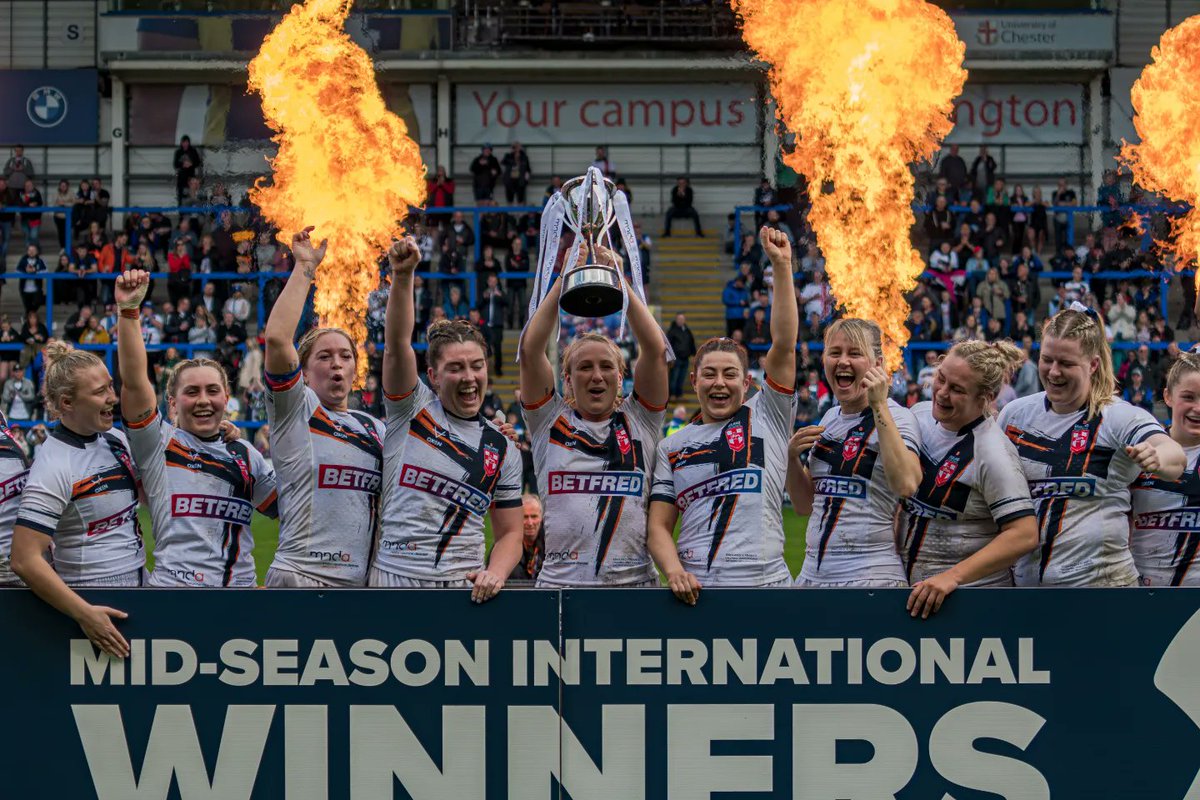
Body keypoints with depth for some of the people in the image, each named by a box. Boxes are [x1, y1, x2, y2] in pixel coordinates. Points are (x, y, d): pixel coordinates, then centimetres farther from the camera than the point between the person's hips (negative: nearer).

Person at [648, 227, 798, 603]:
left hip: (765, 584, -1)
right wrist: (674, 571, -11)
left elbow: (784, 346, -1)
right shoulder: (672, 447, 14)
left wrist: (782, 267, -7)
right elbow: (658, 527, 9)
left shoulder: (766, 418, 9)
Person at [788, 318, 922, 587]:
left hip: (871, 576, -6)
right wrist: (791, 457, 0)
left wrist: (879, 406, -22)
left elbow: (906, 484, -27)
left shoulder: (896, 417, -7)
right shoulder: (830, 418, 13)